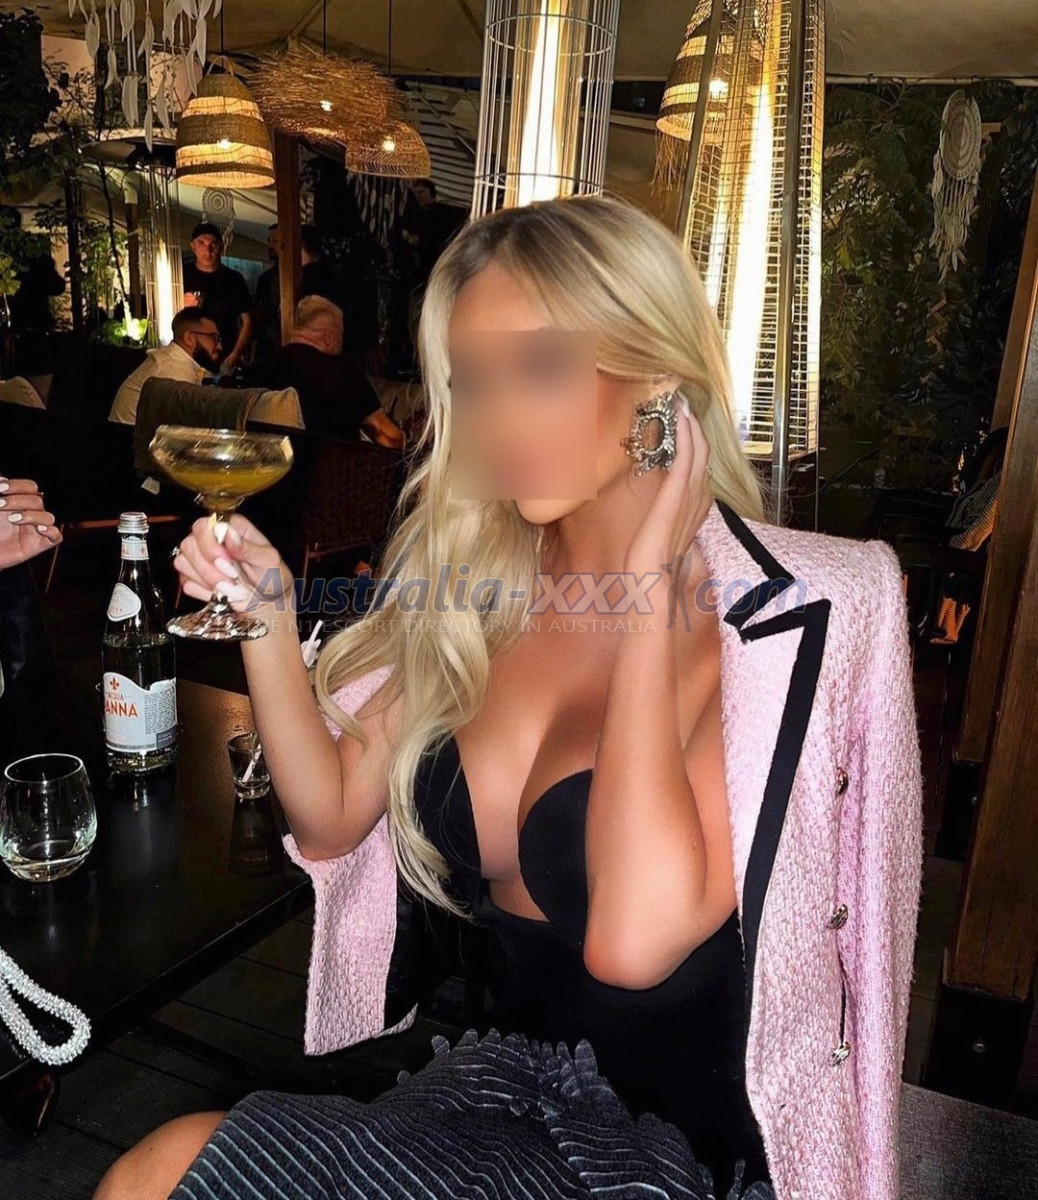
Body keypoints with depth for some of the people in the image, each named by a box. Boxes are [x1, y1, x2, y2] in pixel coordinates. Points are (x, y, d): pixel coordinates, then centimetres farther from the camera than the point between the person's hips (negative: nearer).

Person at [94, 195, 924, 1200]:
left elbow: (633, 942, -30)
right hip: (496, 1071, 5)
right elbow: (331, 816, 3)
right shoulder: (481, 591, -3)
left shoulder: (784, 621, -19)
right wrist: (268, 618, -11)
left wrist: (649, 584, -26)